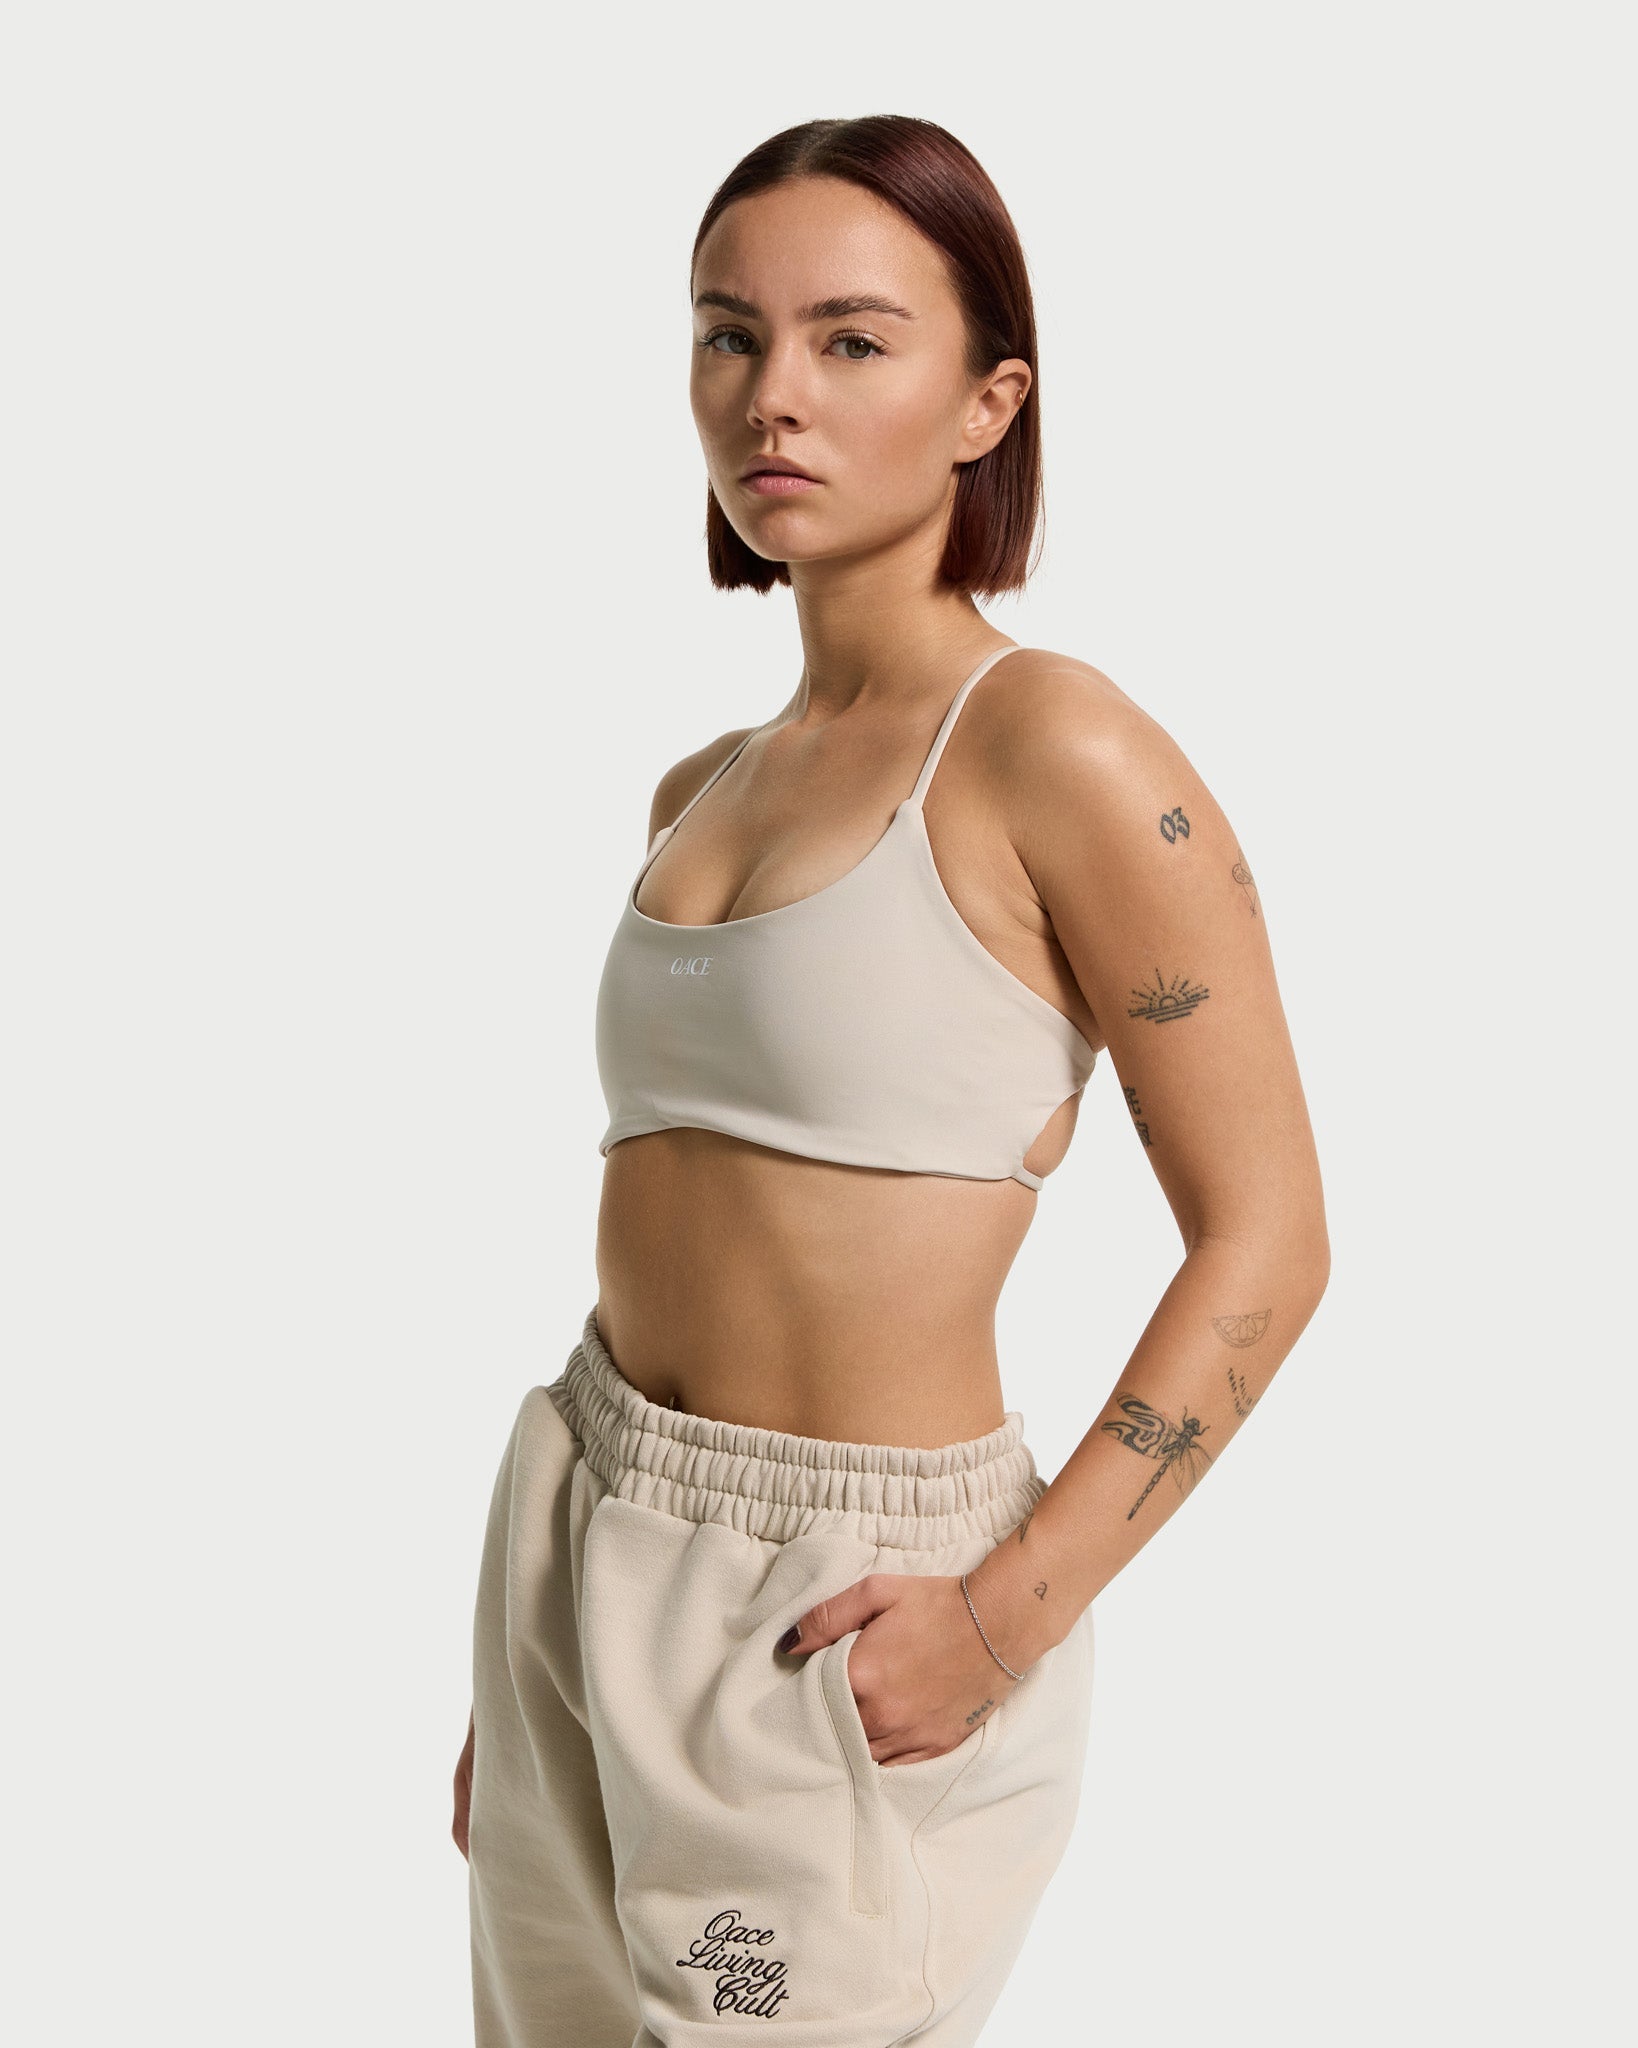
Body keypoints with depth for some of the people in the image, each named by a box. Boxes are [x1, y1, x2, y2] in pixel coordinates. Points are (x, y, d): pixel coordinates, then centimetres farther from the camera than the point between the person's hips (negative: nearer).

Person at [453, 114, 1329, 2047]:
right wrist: (526, 1660, 17)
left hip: (837, 1600, -7)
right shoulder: (698, 795, 8)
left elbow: (1264, 1240, -14)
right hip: (586, 1537, 7)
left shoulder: (1056, 753, -14)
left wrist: (1011, 1615, -18)